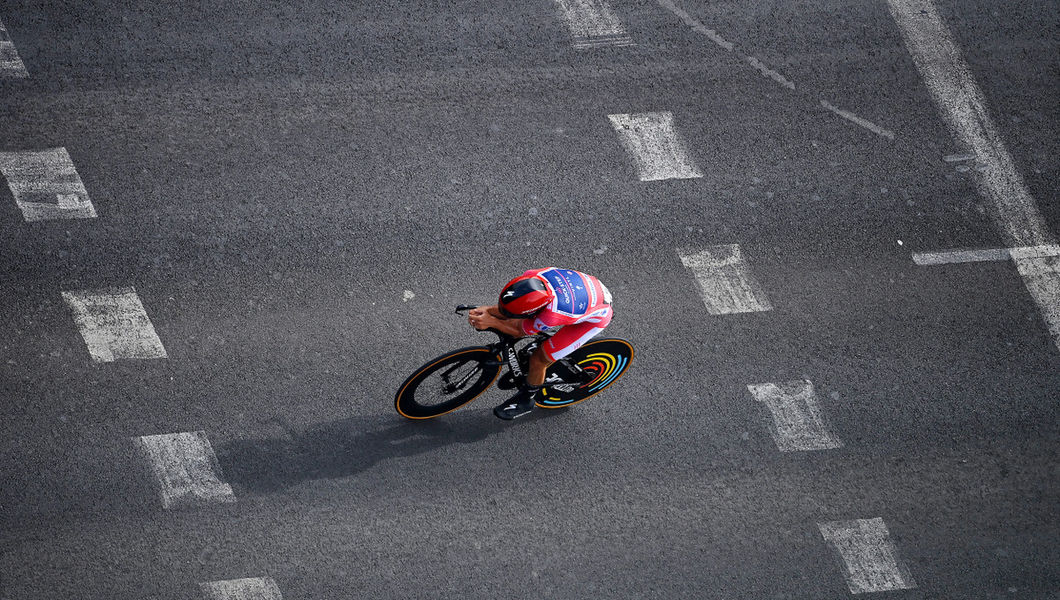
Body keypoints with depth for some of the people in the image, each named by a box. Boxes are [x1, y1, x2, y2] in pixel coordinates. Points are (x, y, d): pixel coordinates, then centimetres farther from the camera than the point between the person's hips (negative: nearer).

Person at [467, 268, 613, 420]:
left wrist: (491, 322, -27)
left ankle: (526, 400, 23)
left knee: (538, 359, -5)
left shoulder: (551, 316, -42)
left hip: (595, 317, -7)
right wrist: (488, 310, -25)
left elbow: (521, 331, -21)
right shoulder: (531, 276, -27)